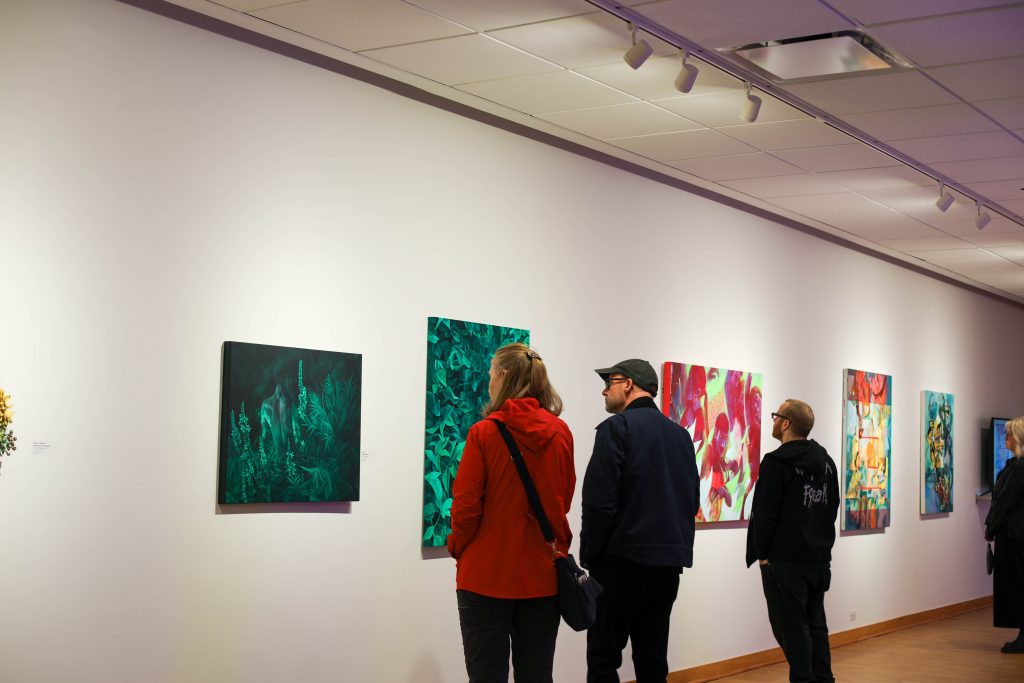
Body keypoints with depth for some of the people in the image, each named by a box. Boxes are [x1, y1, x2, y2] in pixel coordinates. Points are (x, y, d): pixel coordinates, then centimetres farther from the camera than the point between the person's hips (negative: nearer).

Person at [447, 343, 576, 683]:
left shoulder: (484, 432, -12)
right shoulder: (561, 433, -1)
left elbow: (466, 506, -10)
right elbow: (564, 499, 9)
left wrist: (457, 547, 7)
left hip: (487, 575, -3)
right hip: (543, 577, 3)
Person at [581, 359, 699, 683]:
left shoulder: (617, 427, -8)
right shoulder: (681, 434, 13)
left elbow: (599, 501, -14)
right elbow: (692, 499, 15)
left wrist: (589, 556, -5)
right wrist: (676, 544, 18)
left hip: (624, 558, -7)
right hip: (670, 559, 7)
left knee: (604, 656, -1)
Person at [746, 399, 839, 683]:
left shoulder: (777, 462, -14)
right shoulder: (826, 461, 11)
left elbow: (764, 514, -15)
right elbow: (832, 509, 16)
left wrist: (762, 553, -5)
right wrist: (821, 544, 17)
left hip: (785, 562, -8)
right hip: (819, 558, 8)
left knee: (792, 628, -3)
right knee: (815, 625, 14)